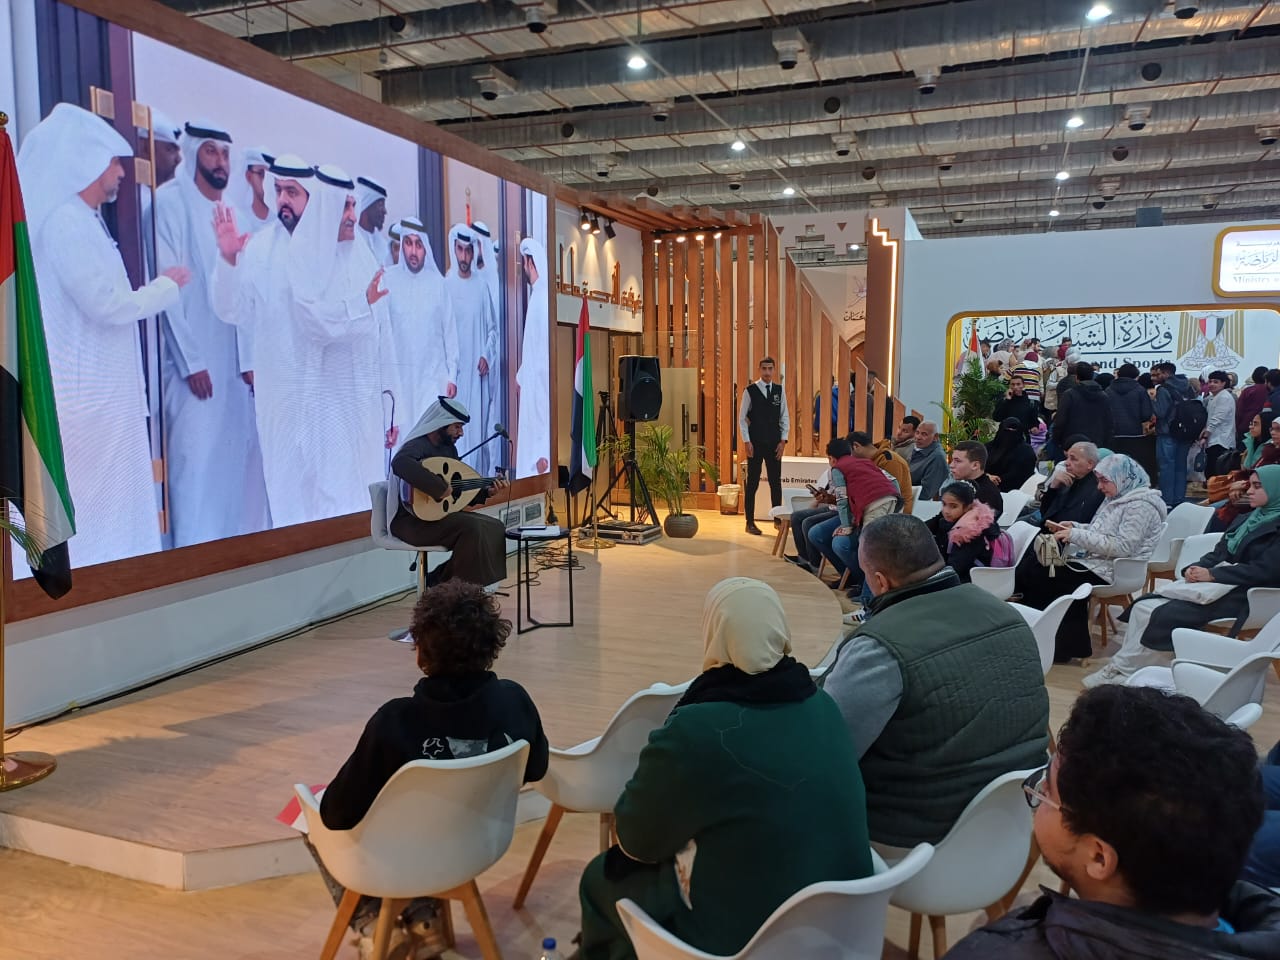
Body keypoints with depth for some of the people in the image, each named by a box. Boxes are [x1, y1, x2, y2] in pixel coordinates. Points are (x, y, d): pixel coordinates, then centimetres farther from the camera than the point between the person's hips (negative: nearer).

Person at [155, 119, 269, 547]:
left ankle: (240, 535, 17)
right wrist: (191, 361, -15)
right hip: (194, 362, -6)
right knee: (197, 456, -7)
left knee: (240, 451, 8)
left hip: (235, 359, 7)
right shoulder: (171, 202, -6)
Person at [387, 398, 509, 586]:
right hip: (411, 521, -9)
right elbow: (400, 464, -42)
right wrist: (439, 486, -37)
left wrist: (487, 491, 1)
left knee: (494, 527, -4)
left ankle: (445, 578, -2)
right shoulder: (417, 445, -16)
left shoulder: (449, 448, 12)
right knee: (471, 527, -28)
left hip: (438, 514, 9)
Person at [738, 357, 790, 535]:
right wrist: (747, 442, -8)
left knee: (776, 482, 7)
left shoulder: (779, 390, 6)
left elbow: (785, 417, 8)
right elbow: (742, 418, -2)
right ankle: (750, 522, 10)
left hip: (774, 443, 3)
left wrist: (783, 440, 0)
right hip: (755, 443, -3)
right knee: (753, 482, 3)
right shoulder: (750, 391, -3)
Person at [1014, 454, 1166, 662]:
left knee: (1031, 574, -14)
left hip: (1107, 572, -10)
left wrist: (1077, 535, -22)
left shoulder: (1140, 505, -14)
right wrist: (1075, 527, 3)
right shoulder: (1117, 499, 15)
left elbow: (1122, 547, -23)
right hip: (1093, 562, 10)